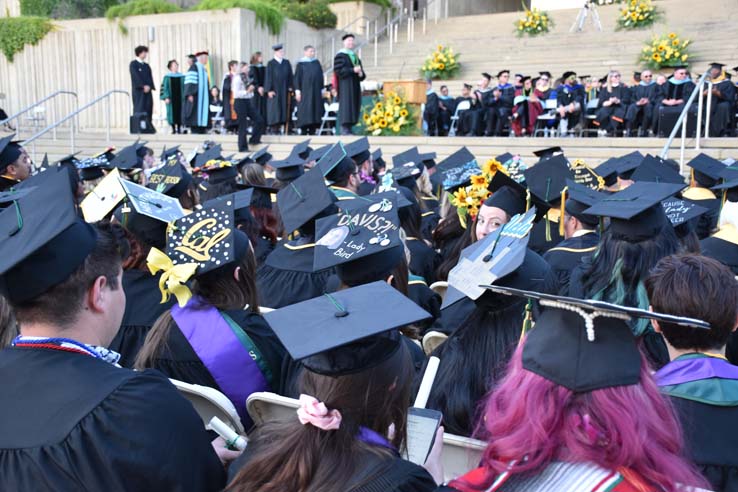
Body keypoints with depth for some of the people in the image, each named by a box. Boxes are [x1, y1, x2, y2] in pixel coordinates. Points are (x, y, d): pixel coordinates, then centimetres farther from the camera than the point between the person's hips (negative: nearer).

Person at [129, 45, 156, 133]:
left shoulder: (146, 65, 20)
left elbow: (150, 77, 12)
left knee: (148, 109, -1)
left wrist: (149, 86, -5)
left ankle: (148, 128, 0)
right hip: (138, 90, -6)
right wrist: (144, 86, -19)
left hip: (147, 90, 6)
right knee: (139, 109, -8)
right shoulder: (133, 64, 1)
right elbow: (136, 76, -11)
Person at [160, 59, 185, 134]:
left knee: (179, 112, -1)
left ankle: (179, 128, 5)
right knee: (172, 112, -1)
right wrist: (166, 97, -12)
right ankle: (173, 129, 5)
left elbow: (184, 88, 8)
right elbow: (165, 87, -1)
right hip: (171, 98, -2)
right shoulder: (167, 77, 2)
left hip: (180, 98, 2)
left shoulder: (182, 77, 8)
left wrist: (184, 97, -1)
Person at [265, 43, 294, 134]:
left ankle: (279, 127, 8)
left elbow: (290, 76, 10)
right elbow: (268, 77, -5)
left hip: (284, 90, 4)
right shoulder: (271, 64, -3)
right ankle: (273, 127, -1)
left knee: (284, 109, 3)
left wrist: (290, 87, 1)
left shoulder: (287, 63, 9)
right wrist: (269, 90, -11)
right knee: (274, 109, -4)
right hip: (274, 90, -4)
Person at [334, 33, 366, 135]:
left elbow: (361, 72, 19)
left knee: (354, 106, 3)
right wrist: (353, 70, -20)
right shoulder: (340, 56, -2)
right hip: (345, 85, -7)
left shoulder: (355, 56, 20)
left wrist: (361, 74, -6)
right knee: (346, 105, -13)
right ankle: (344, 130, -15)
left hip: (355, 86, 7)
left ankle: (349, 129, 5)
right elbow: (338, 70, -15)